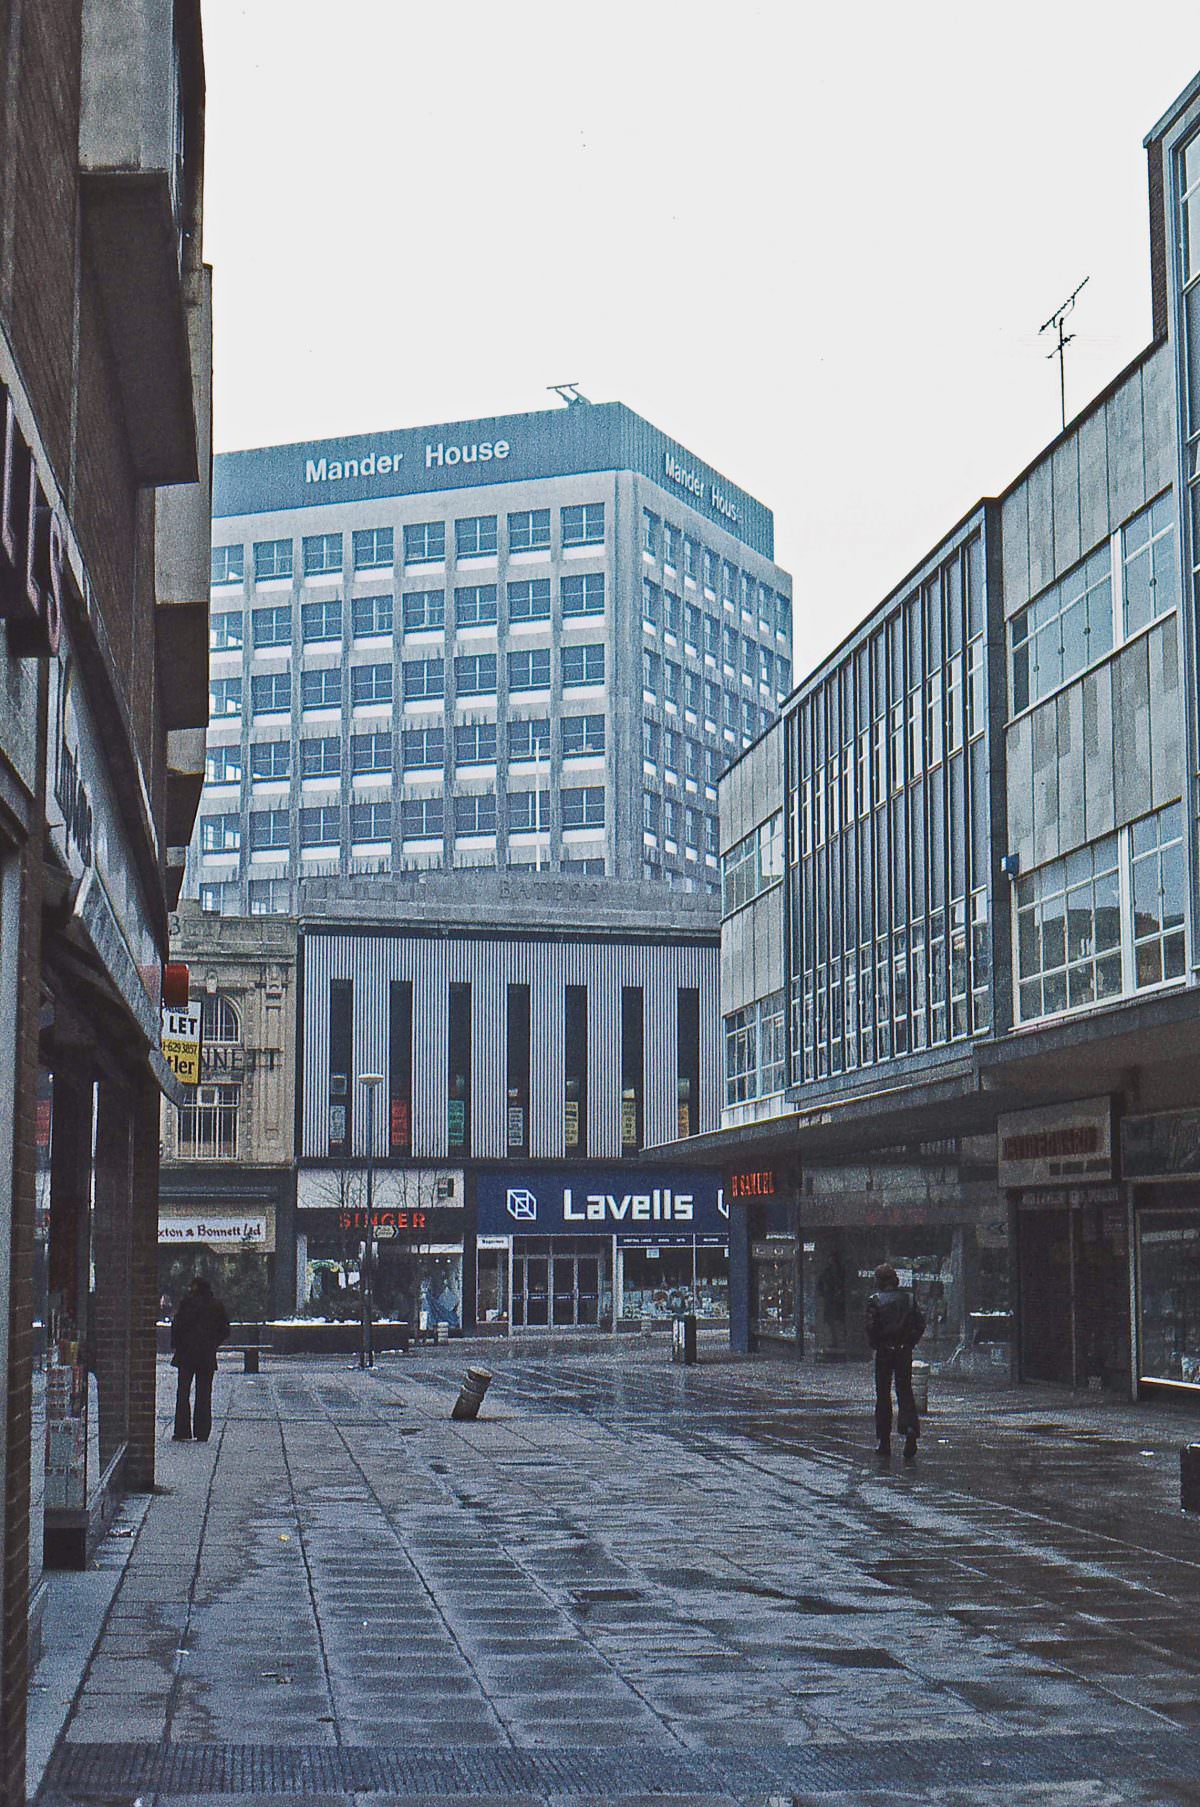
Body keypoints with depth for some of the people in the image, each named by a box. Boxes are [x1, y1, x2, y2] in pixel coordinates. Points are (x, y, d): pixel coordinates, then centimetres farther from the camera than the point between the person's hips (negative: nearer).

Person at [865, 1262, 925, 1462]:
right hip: (905, 1351, 2)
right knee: (905, 1391, 8)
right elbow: (920, 1324, 1)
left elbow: (871, 1327, -13)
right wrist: (910, 1343, 10)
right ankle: (911, 1425, -18)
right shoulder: (909, 1298, 3)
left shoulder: (875, 1300, -7)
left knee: (883, 1395, 6)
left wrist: (874, 1345, 3)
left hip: (884, 1352, -2)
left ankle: (884, 1442, 8)